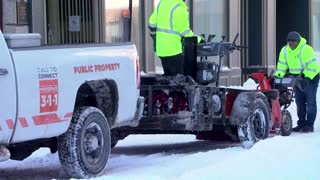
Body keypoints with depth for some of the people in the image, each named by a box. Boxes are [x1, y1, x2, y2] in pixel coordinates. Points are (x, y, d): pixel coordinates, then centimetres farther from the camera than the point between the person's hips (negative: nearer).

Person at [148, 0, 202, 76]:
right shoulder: (179, 9, -17)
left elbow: (152, 23, 14)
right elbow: (185, 34, -13)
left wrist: (155, 38, 25)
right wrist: (198, 40, 1)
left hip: (161, 50, 8)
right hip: (174, 52, -8)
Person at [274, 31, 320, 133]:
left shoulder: (306, 49, -21)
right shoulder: (284, 51, 0)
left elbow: (312, 66, -24)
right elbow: (281, 66, 4)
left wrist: (306, 77, -29)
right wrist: (278, 76, -10)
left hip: (311, 76, -7)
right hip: (296, 77, 7)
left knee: (310, 101, -8)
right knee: (299, 102, 8)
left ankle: (309, 125, -7)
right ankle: (301, 124, 14)